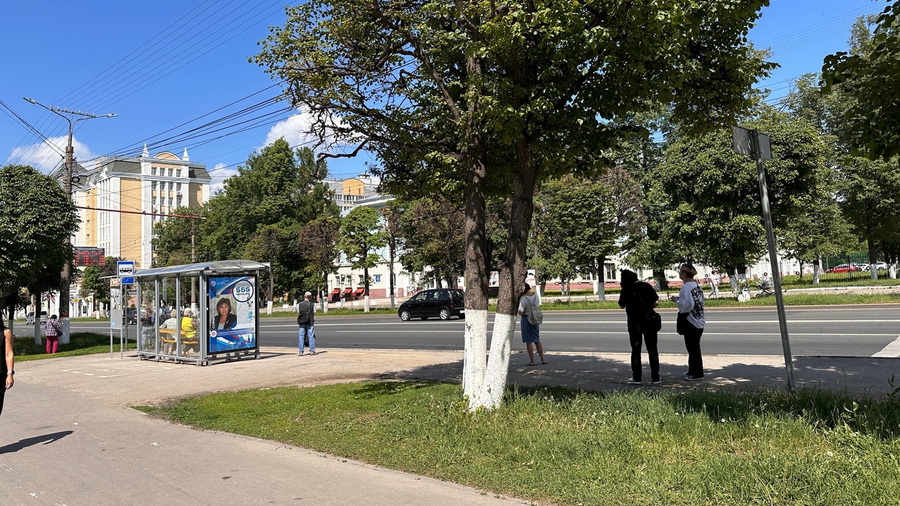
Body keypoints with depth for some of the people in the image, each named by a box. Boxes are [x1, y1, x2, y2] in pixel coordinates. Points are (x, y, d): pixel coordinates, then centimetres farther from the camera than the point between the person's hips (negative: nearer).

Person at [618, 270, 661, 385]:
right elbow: (656, 303, -7)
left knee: (635, 350, 9)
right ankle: (655, 377, 10)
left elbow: (622, 305, 1)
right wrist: (648, 308, 11)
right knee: (652, 349, 10)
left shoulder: (626, 290, -8)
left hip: (634, 322, -1)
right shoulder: (646, 286, -5)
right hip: (649, 321, 1)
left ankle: (636, 377, 9)